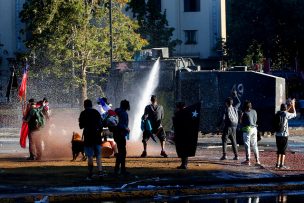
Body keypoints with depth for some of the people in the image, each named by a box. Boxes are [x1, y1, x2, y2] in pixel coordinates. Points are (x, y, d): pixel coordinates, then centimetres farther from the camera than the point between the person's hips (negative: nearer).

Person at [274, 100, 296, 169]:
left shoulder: (278, 113, 6)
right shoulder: (286, 114, -11)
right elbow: (294, 114, 5)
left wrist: (290, 106, 33)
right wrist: (293, 105, 15)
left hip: (277, 135, 6)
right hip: (284, 135, -6)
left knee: (279, 149, 14)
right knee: (283, 150, -2)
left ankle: (278, 163, 15)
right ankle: (282, 164, -5)